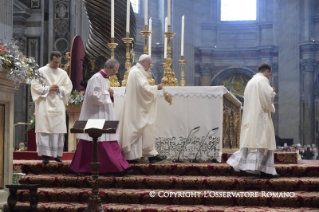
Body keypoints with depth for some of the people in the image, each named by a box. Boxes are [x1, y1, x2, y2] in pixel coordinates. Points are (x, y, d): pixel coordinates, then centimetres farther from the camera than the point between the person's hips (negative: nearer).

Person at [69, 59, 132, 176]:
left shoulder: (105, 79, 15)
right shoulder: (96, 78, -14)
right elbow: (93, 95, -23)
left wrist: (110, 94, 0)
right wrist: (107, 95, -11)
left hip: (105, 115, 9)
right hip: (96, 115, -9)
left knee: (110, 140, 5)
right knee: (91, 141, -3)